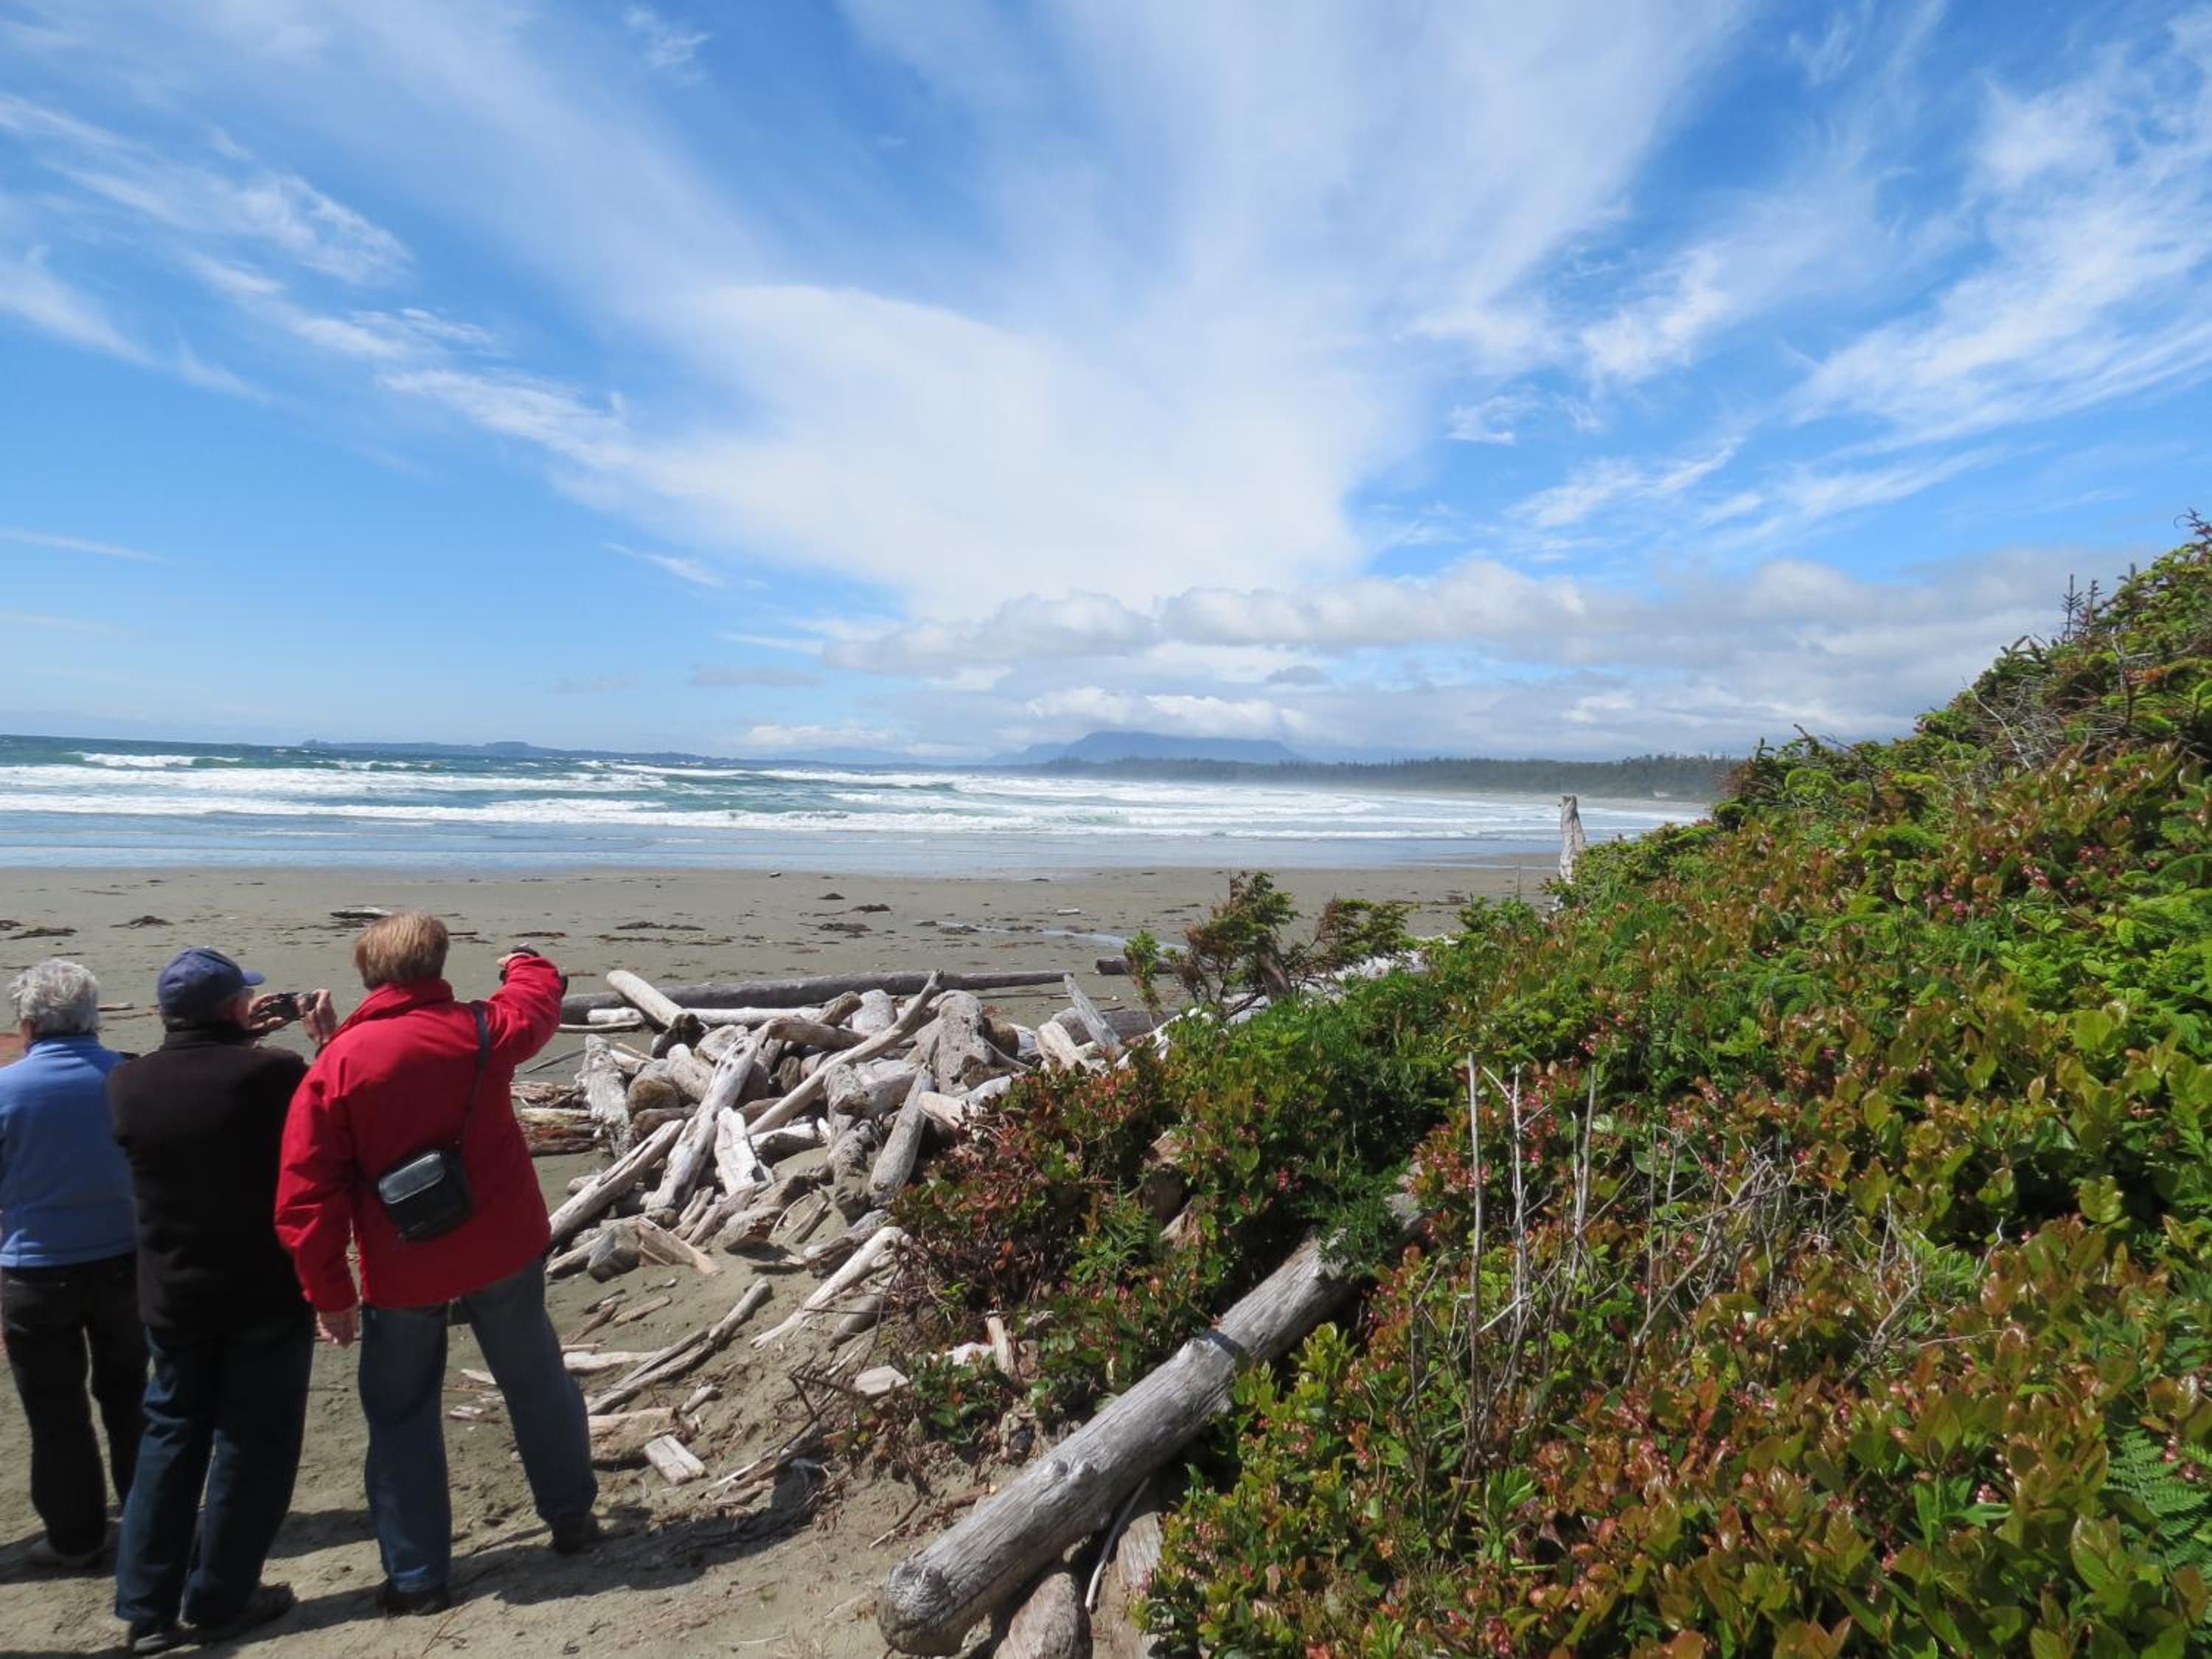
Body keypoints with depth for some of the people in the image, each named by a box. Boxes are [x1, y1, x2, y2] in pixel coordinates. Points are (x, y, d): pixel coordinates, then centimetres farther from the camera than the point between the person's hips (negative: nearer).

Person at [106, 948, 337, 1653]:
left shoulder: (126, 1084, -7)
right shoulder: (275, 1072, -22)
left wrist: (238, 1037, 10)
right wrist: (329, 1038, -1)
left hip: (171, 1296, 5)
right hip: (268, 1293, -4)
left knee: (170, 1438, 19)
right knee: (252, 1445, 10)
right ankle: (220, 1601, 21)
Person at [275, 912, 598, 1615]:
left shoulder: (336, 1064, -11)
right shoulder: (481, 1031, -7)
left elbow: (308, 1194, -10)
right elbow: (537, 1004, 18)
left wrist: (329, 1292, -1)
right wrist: (527, 963, 40)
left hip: (401, 1272, -1)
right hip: (501, 1250, 2)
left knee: (402, 1416, 16)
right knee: (535, 1382, 20)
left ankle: (417, 1579, 22)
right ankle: (572, 1517, 35)